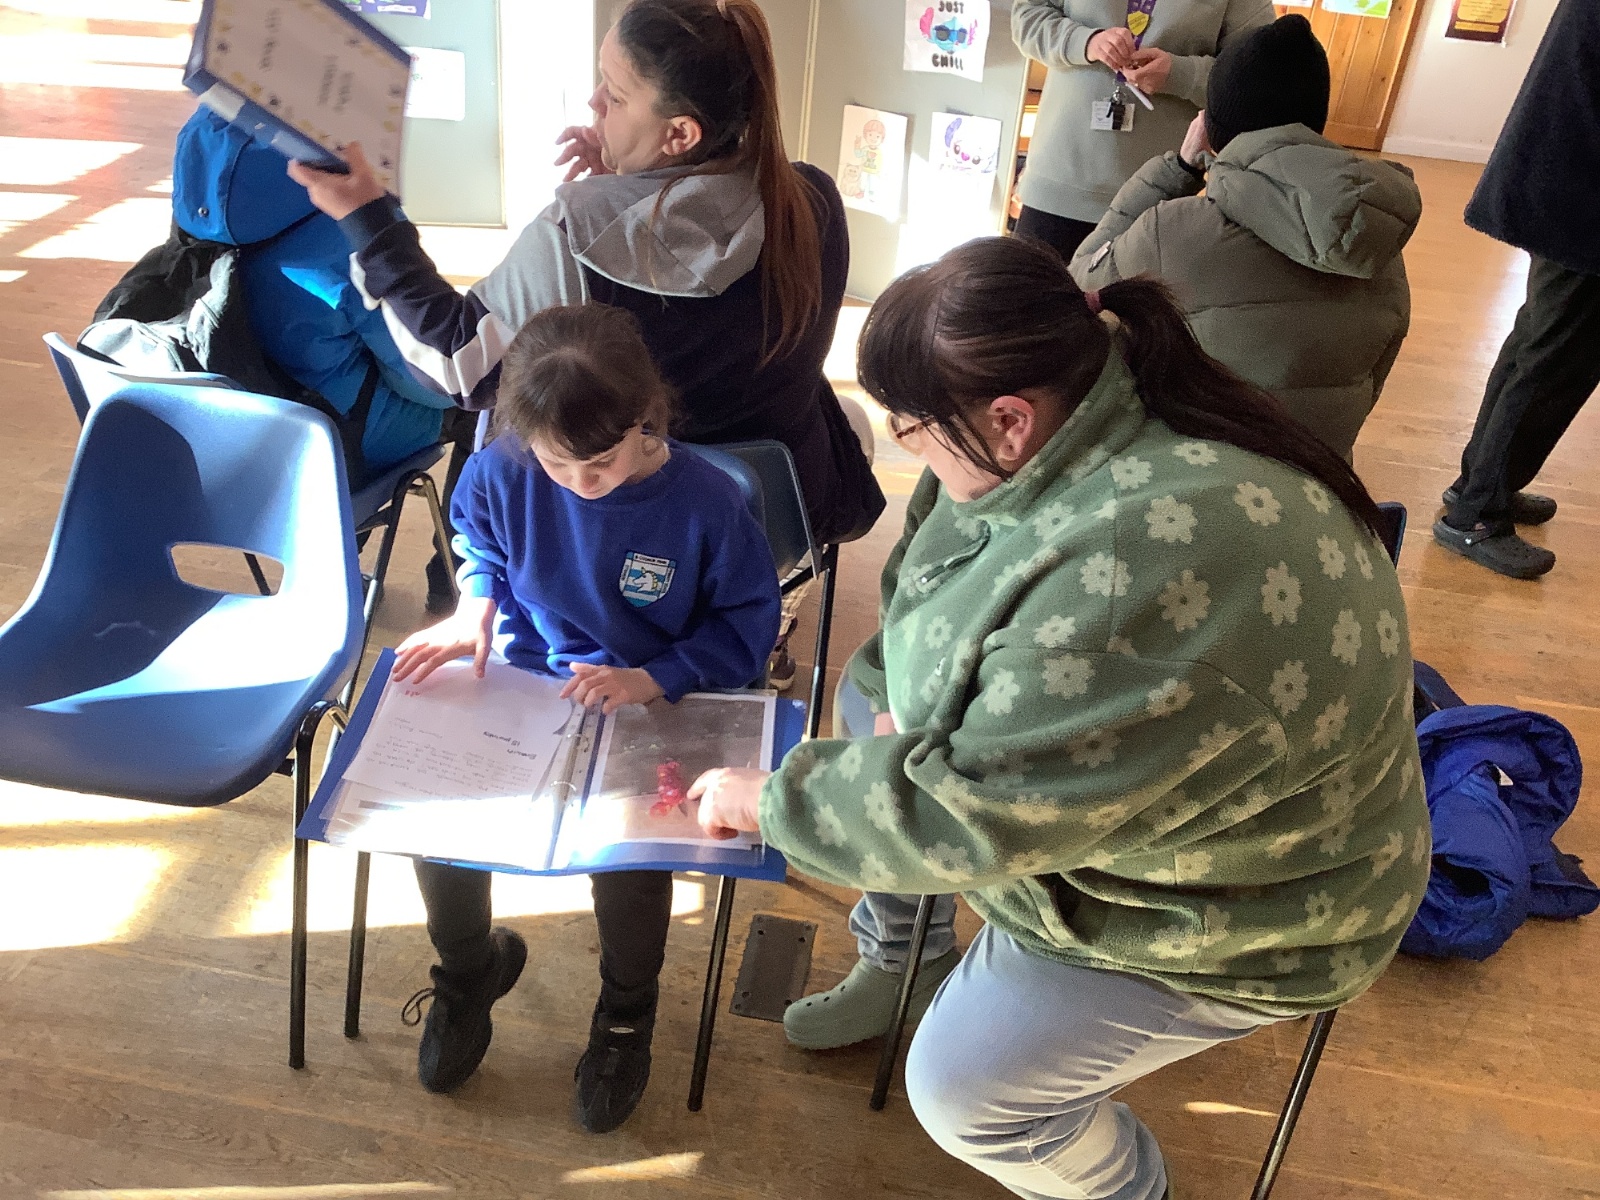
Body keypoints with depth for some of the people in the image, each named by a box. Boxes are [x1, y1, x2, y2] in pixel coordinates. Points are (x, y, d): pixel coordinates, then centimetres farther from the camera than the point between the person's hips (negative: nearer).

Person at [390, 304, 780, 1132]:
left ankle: (627, 1010, 10)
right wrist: (475, 605, -9)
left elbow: (745, 623, -9)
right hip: (525, 685, 4)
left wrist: (655, 679, -22)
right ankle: (468, 968, 21)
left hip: (653, 710, -3)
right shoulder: (502, 472, -12)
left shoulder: (704, 502, -21)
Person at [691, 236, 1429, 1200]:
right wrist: (893, 704, -11)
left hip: (1233, 905, -8)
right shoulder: (1080, 425, -13)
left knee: (964, 1088, -7)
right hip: (1088, 780, 8)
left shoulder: (1147, 567, -42)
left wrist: (768, 801, -21)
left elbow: (971, 809, -35)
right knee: (857, 729, 7)